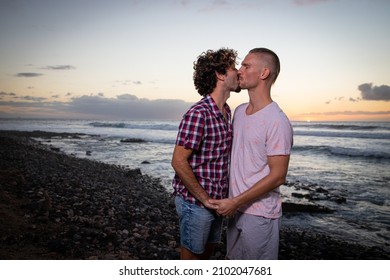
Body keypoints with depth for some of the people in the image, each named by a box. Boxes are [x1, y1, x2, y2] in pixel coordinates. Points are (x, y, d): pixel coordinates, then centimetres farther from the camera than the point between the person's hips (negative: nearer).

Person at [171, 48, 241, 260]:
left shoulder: (226, 111, 7)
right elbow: (178, 162, -23)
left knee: (207, 250, 24)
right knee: (192, 254, 12)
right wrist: (204, 199, -18)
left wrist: (221, 196, 11)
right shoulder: (198, 114, -22)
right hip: (195, 202, -8)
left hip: (216, 200, 8)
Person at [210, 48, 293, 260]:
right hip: (236, 209, 7)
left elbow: (278, 176, -19)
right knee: (233, 259, 23)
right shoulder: (239, 111, 5)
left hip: (260, 213, -7)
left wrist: (235, 202, -18)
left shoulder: (277, 121, -20)